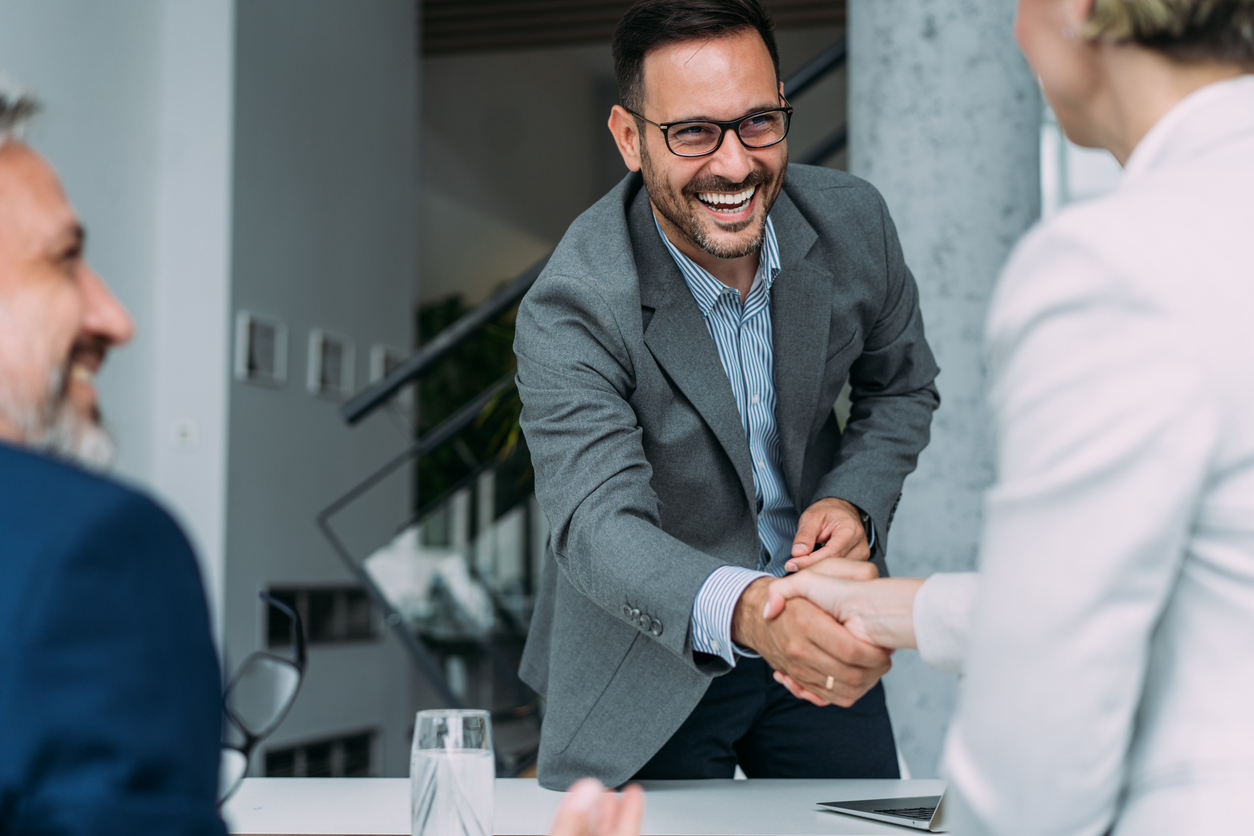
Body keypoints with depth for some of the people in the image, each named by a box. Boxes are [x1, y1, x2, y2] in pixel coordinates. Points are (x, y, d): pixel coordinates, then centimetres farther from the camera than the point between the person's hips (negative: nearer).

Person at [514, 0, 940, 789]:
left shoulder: (852, 221, -12)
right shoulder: (570, 310, -26)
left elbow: (902, 386, 5)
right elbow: (598, 524, -36)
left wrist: (855, 501, -15)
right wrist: (746, 611, -55)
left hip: (819, 635, 4)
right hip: (652, 659, -4)